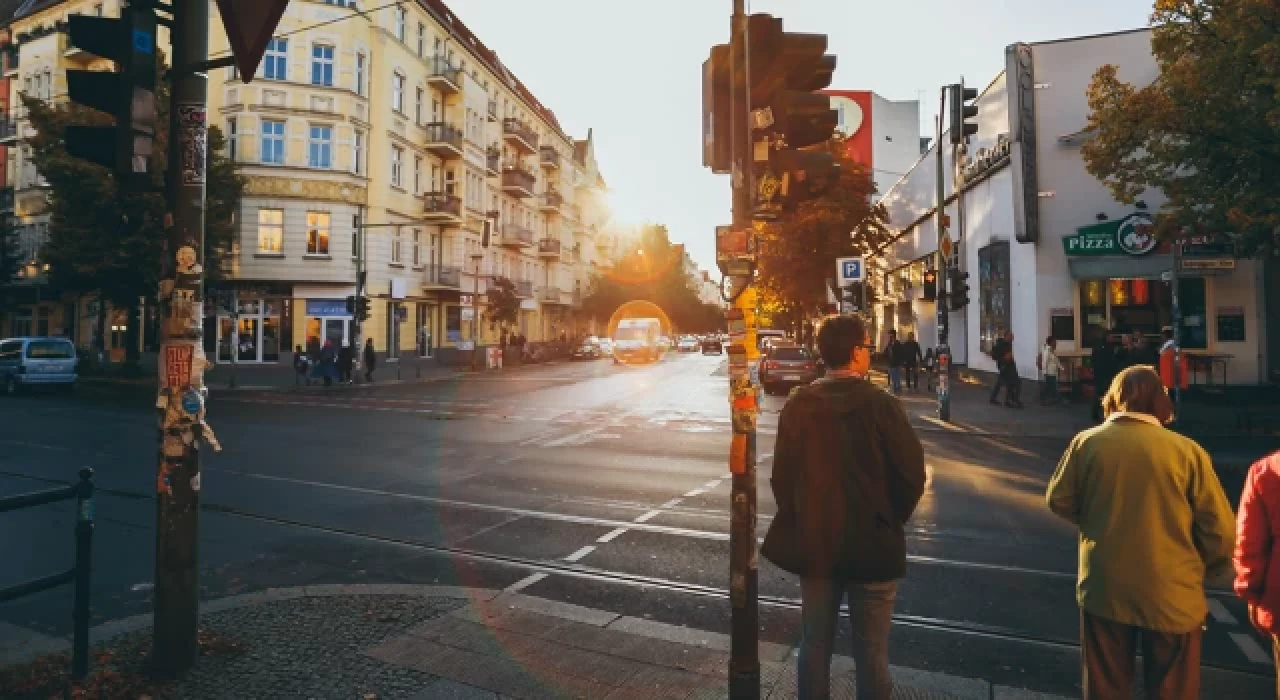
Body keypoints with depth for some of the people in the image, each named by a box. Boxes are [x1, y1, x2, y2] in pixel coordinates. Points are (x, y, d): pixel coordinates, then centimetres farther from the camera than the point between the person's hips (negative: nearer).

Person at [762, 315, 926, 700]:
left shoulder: (798, 404, -5)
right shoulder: (881, 404, -14)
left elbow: (781, 476, -2)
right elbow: (911, 475, -11)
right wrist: (889, 520, 6)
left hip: (813, 543, 3)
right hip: (872, 545, -3)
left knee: (815, 645, 17)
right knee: (871, 652, 13)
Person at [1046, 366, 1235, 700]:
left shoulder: (1087, 442, -8)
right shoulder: (1187, 450, -11)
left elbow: (1059, 501, 2)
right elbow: (1220, 530, -7)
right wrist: (1209, 572, 12)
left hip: (1104, 588, 1)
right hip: (1172, 593, -1)